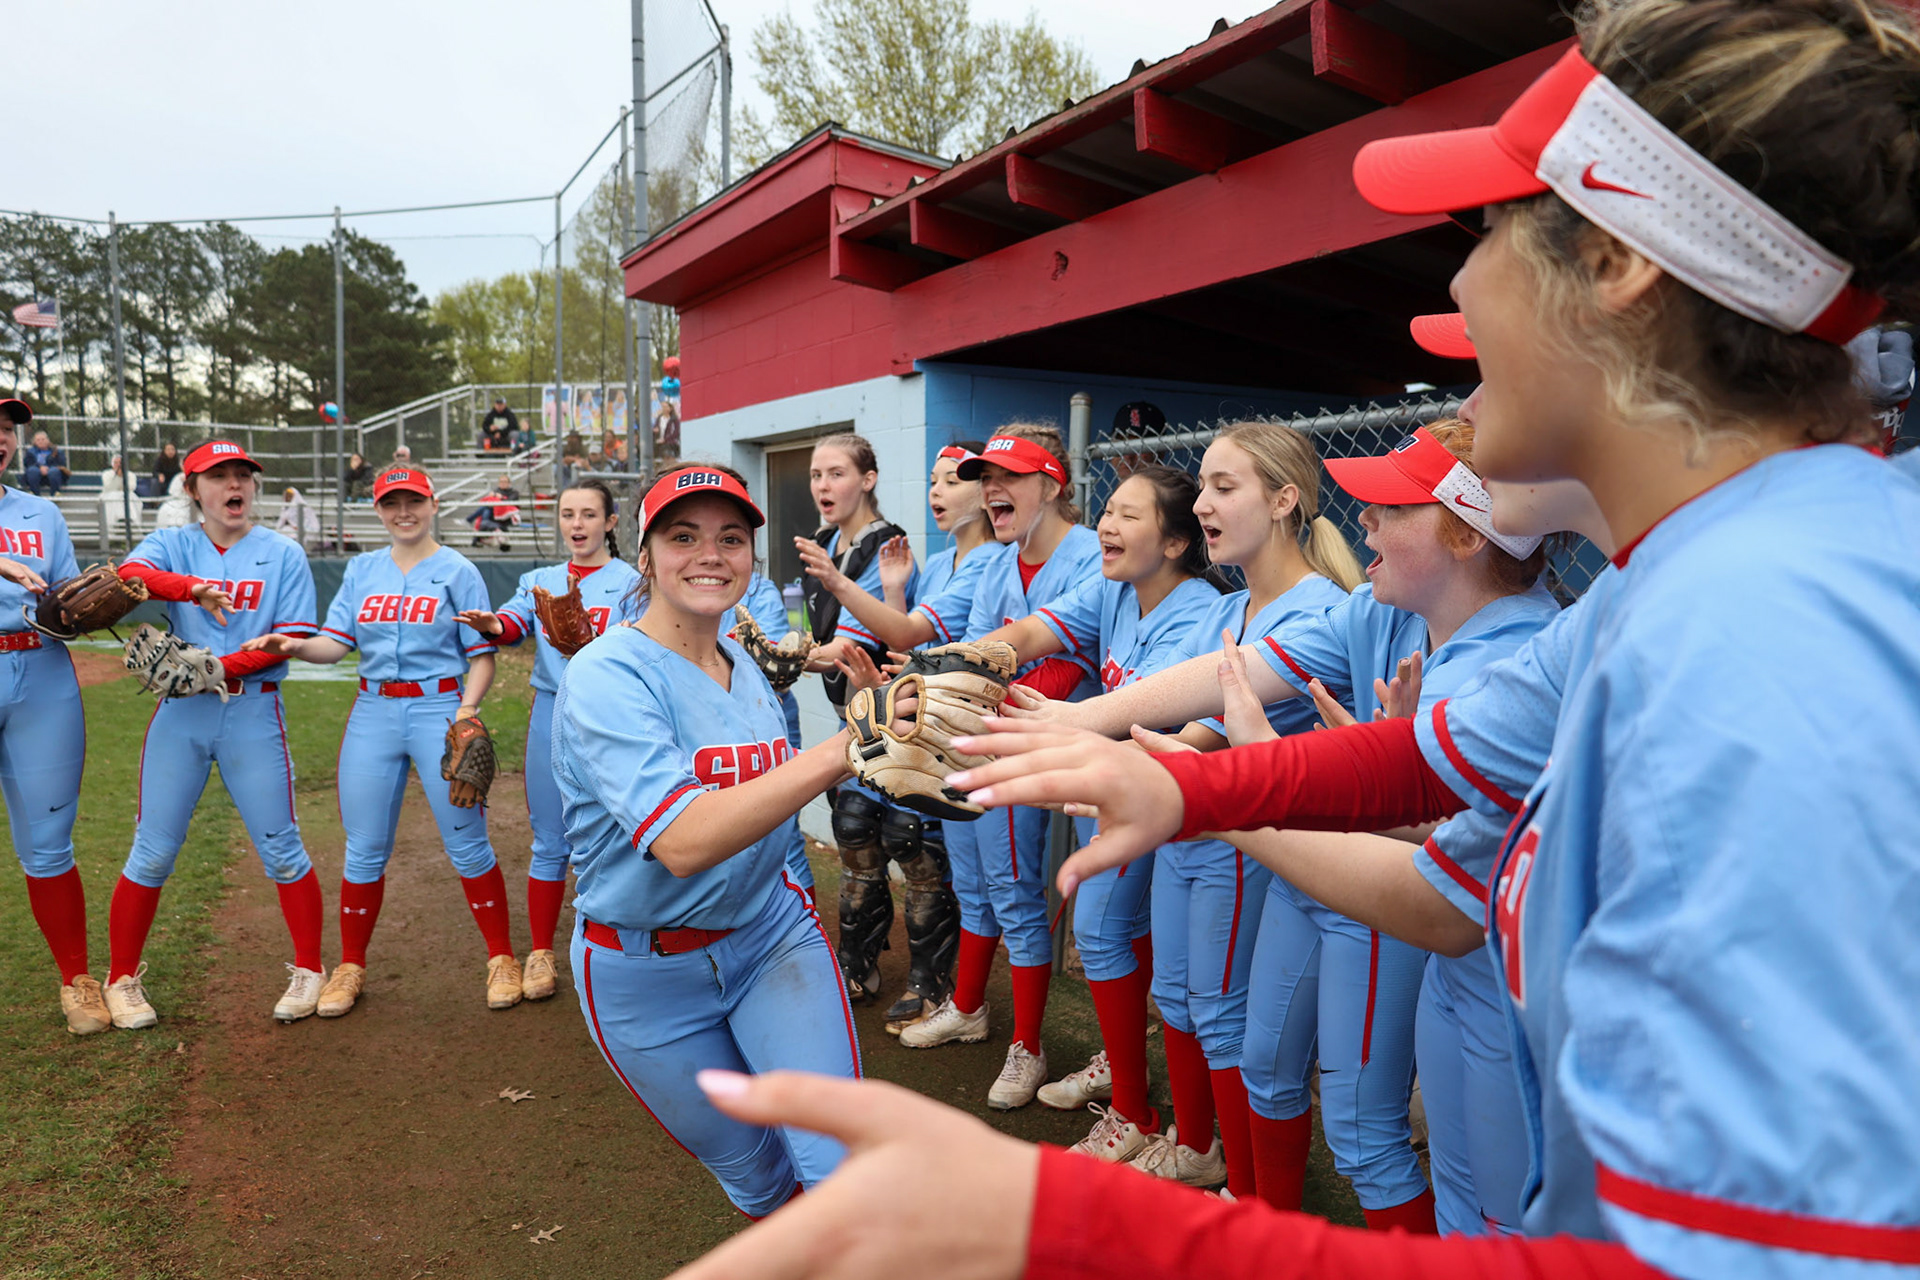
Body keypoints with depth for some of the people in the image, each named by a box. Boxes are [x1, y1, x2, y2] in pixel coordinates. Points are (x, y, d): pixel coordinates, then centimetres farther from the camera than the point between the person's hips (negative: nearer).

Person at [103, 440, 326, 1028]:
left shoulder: (284, 554, 5)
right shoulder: (170, 544, 7)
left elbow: (293, 638, -4)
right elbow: (130, 574, -16)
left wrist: (220, 666, -17)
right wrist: (193, 589, -35)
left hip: (254, 712, -1)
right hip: (180, 712, 1)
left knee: (280, 848, 2)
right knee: (152, 851, 5)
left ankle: (309, 969, 17)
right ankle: (122, 979, 24)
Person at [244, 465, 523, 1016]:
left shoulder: (458, 571, 0)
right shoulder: (361, 569, 12)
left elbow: (482, 657, -3)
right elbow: (336, 642, 3)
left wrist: (467, 709, -17)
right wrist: (292, 646, -17)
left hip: (438, 709, -3)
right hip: (373, 712, 4)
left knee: (467, 843, -1)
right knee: (364, 848, 8)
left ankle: (502, 960, 12)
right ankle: (350, 967, 24)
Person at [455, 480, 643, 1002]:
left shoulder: (632, 582, 0)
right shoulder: (540, 580, 12)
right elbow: (515, 621, -7)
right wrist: (492, 624, -30)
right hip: (551, 715, 3)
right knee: (550, 842, 9)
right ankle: (540, 953, 22)